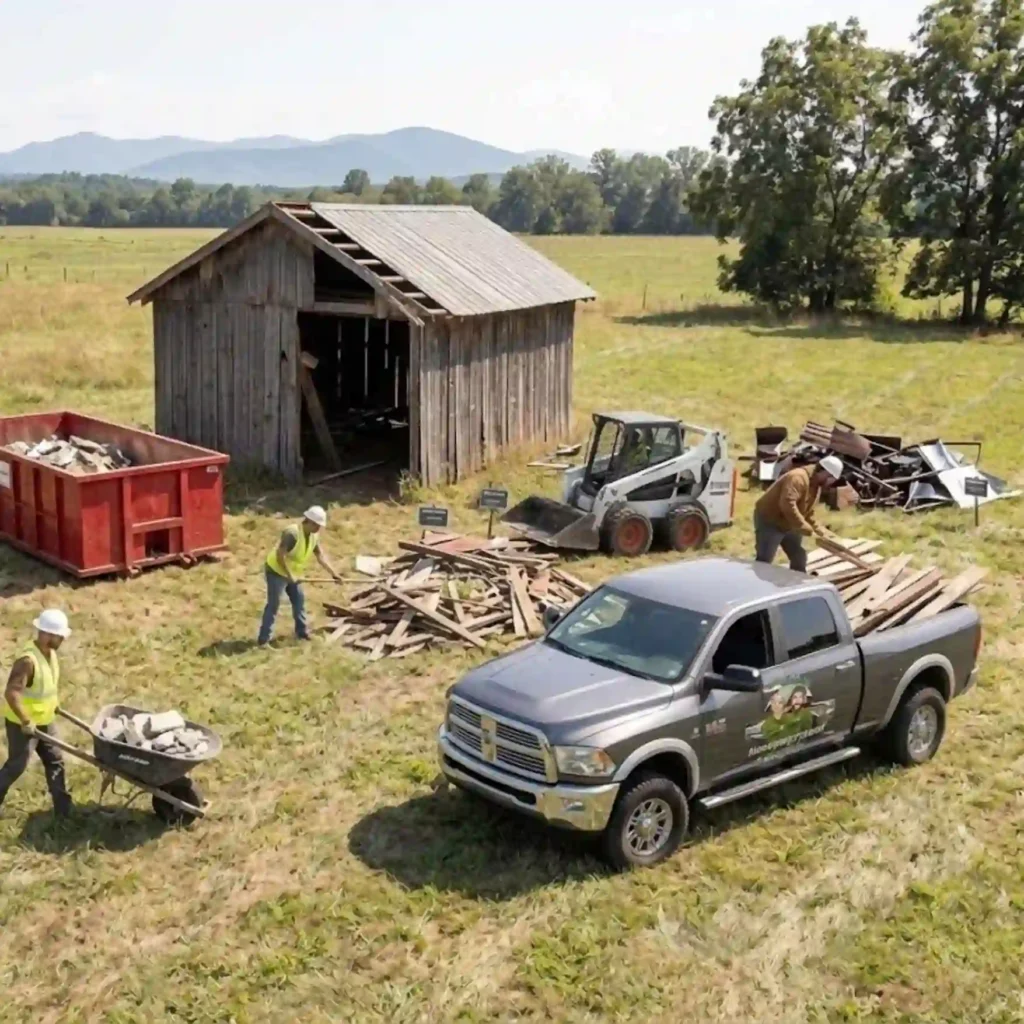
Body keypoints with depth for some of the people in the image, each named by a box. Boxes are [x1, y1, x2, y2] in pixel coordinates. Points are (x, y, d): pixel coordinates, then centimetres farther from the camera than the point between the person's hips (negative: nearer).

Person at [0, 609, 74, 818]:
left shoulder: (50, 652, -3)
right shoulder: (28, 660, -31)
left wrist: (55, 703, 16)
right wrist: (26, 721, -31)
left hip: (44, 721, 8)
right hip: (23, 724, -8)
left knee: (55, 761, 11)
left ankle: (63, 808, 19)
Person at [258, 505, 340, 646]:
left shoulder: (314, 535, -4)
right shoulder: (292, 533, -30)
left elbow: (320, 555, 3)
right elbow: (280, 555, -32)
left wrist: (333, 573, -4)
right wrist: (289, 575, -28)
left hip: (293, 573, 9)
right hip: (276, 571, -9)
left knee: (299, 600, 14)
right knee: (274, 604, -10)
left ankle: (302, 632, 29)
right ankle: (264, 640, -9)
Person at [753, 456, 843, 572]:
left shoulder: (816, 486, 7)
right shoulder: (798, 478, -27)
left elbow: (808, 513, 17)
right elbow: (787, 504, -40)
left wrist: (820, 532, 5)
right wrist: (806, 529, -36)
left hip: (788, 524, 10)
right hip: (769, 521, -10)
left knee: (799, 558, 11)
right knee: (764, 561, -10)